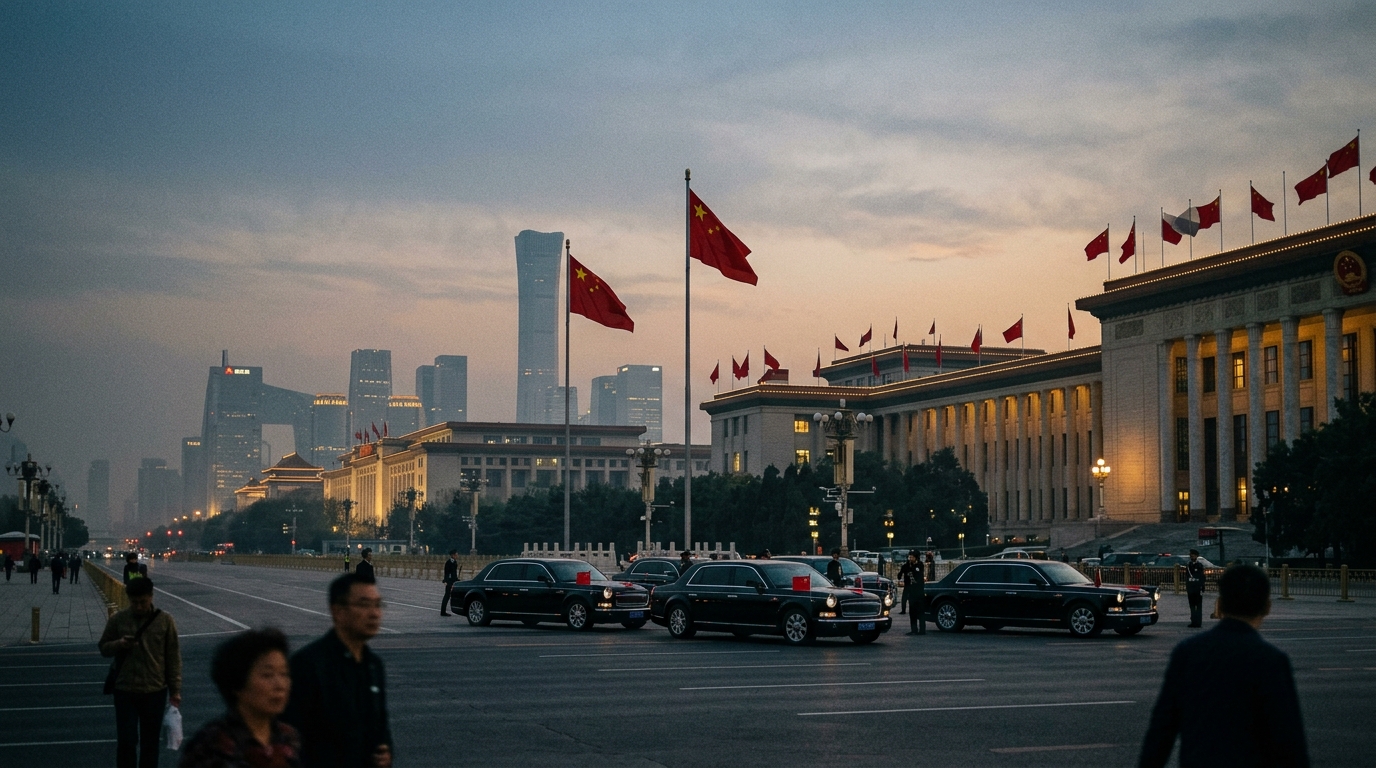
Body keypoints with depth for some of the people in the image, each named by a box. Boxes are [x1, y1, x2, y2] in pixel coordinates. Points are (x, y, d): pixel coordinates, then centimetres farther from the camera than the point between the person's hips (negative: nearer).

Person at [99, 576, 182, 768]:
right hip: (125, 690, 0)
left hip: (155, 691, 0)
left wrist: (175, 689, -2)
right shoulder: (118, 620, -3)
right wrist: (119, 644, -17)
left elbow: (173, 657, -1)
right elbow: (103, 648, 5)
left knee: (150, 742, 10)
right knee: (126, 741, 2)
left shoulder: (165, 620, -5)